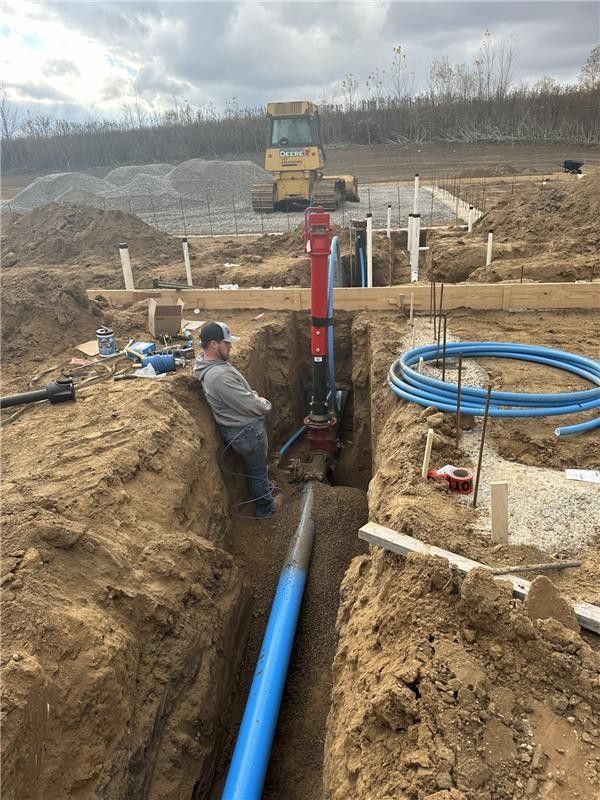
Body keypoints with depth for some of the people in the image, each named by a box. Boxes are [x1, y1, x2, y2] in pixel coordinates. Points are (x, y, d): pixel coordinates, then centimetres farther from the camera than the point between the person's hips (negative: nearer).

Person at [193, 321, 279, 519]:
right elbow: (251, 406, -29)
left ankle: (264, 489, 55)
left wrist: (257, 399, -1)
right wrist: (265, 405, -8)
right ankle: (265, 508, 37)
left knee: (258, 465, 31)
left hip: (239, 427, 9)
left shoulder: (211, 362, -3)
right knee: (258, 470, 15)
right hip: (247, 432, -9)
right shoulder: (219, 376, -35)